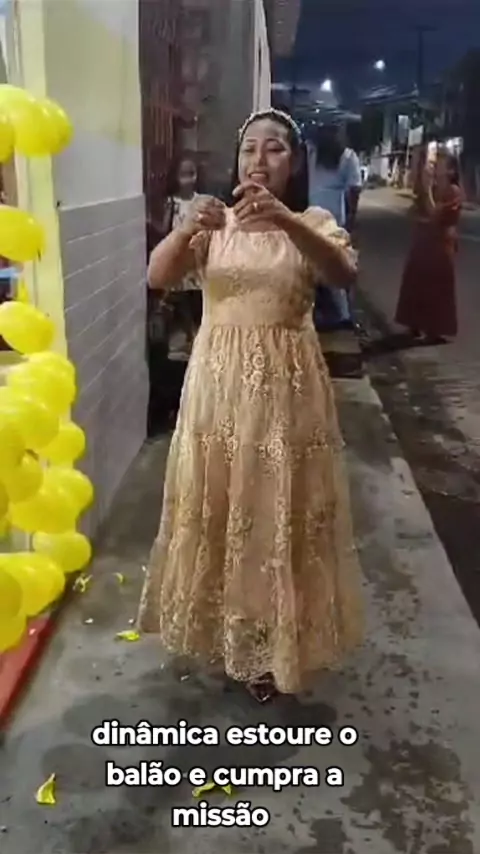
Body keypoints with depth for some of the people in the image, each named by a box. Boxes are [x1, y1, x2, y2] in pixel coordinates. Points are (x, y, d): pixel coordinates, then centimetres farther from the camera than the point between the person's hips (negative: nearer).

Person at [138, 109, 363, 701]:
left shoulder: (313, 223, 0)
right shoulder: (213, 225, 5)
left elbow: (344, 275, -22)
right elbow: (156, 277, -10)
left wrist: (284, 221, -39)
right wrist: (186, 228, -30)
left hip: (285, 386, -2)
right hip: (218, 383, 2)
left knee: (279, 513, 5)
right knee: (216, 509, 11)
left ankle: (272, 640, 27)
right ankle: (226, 628, 34)